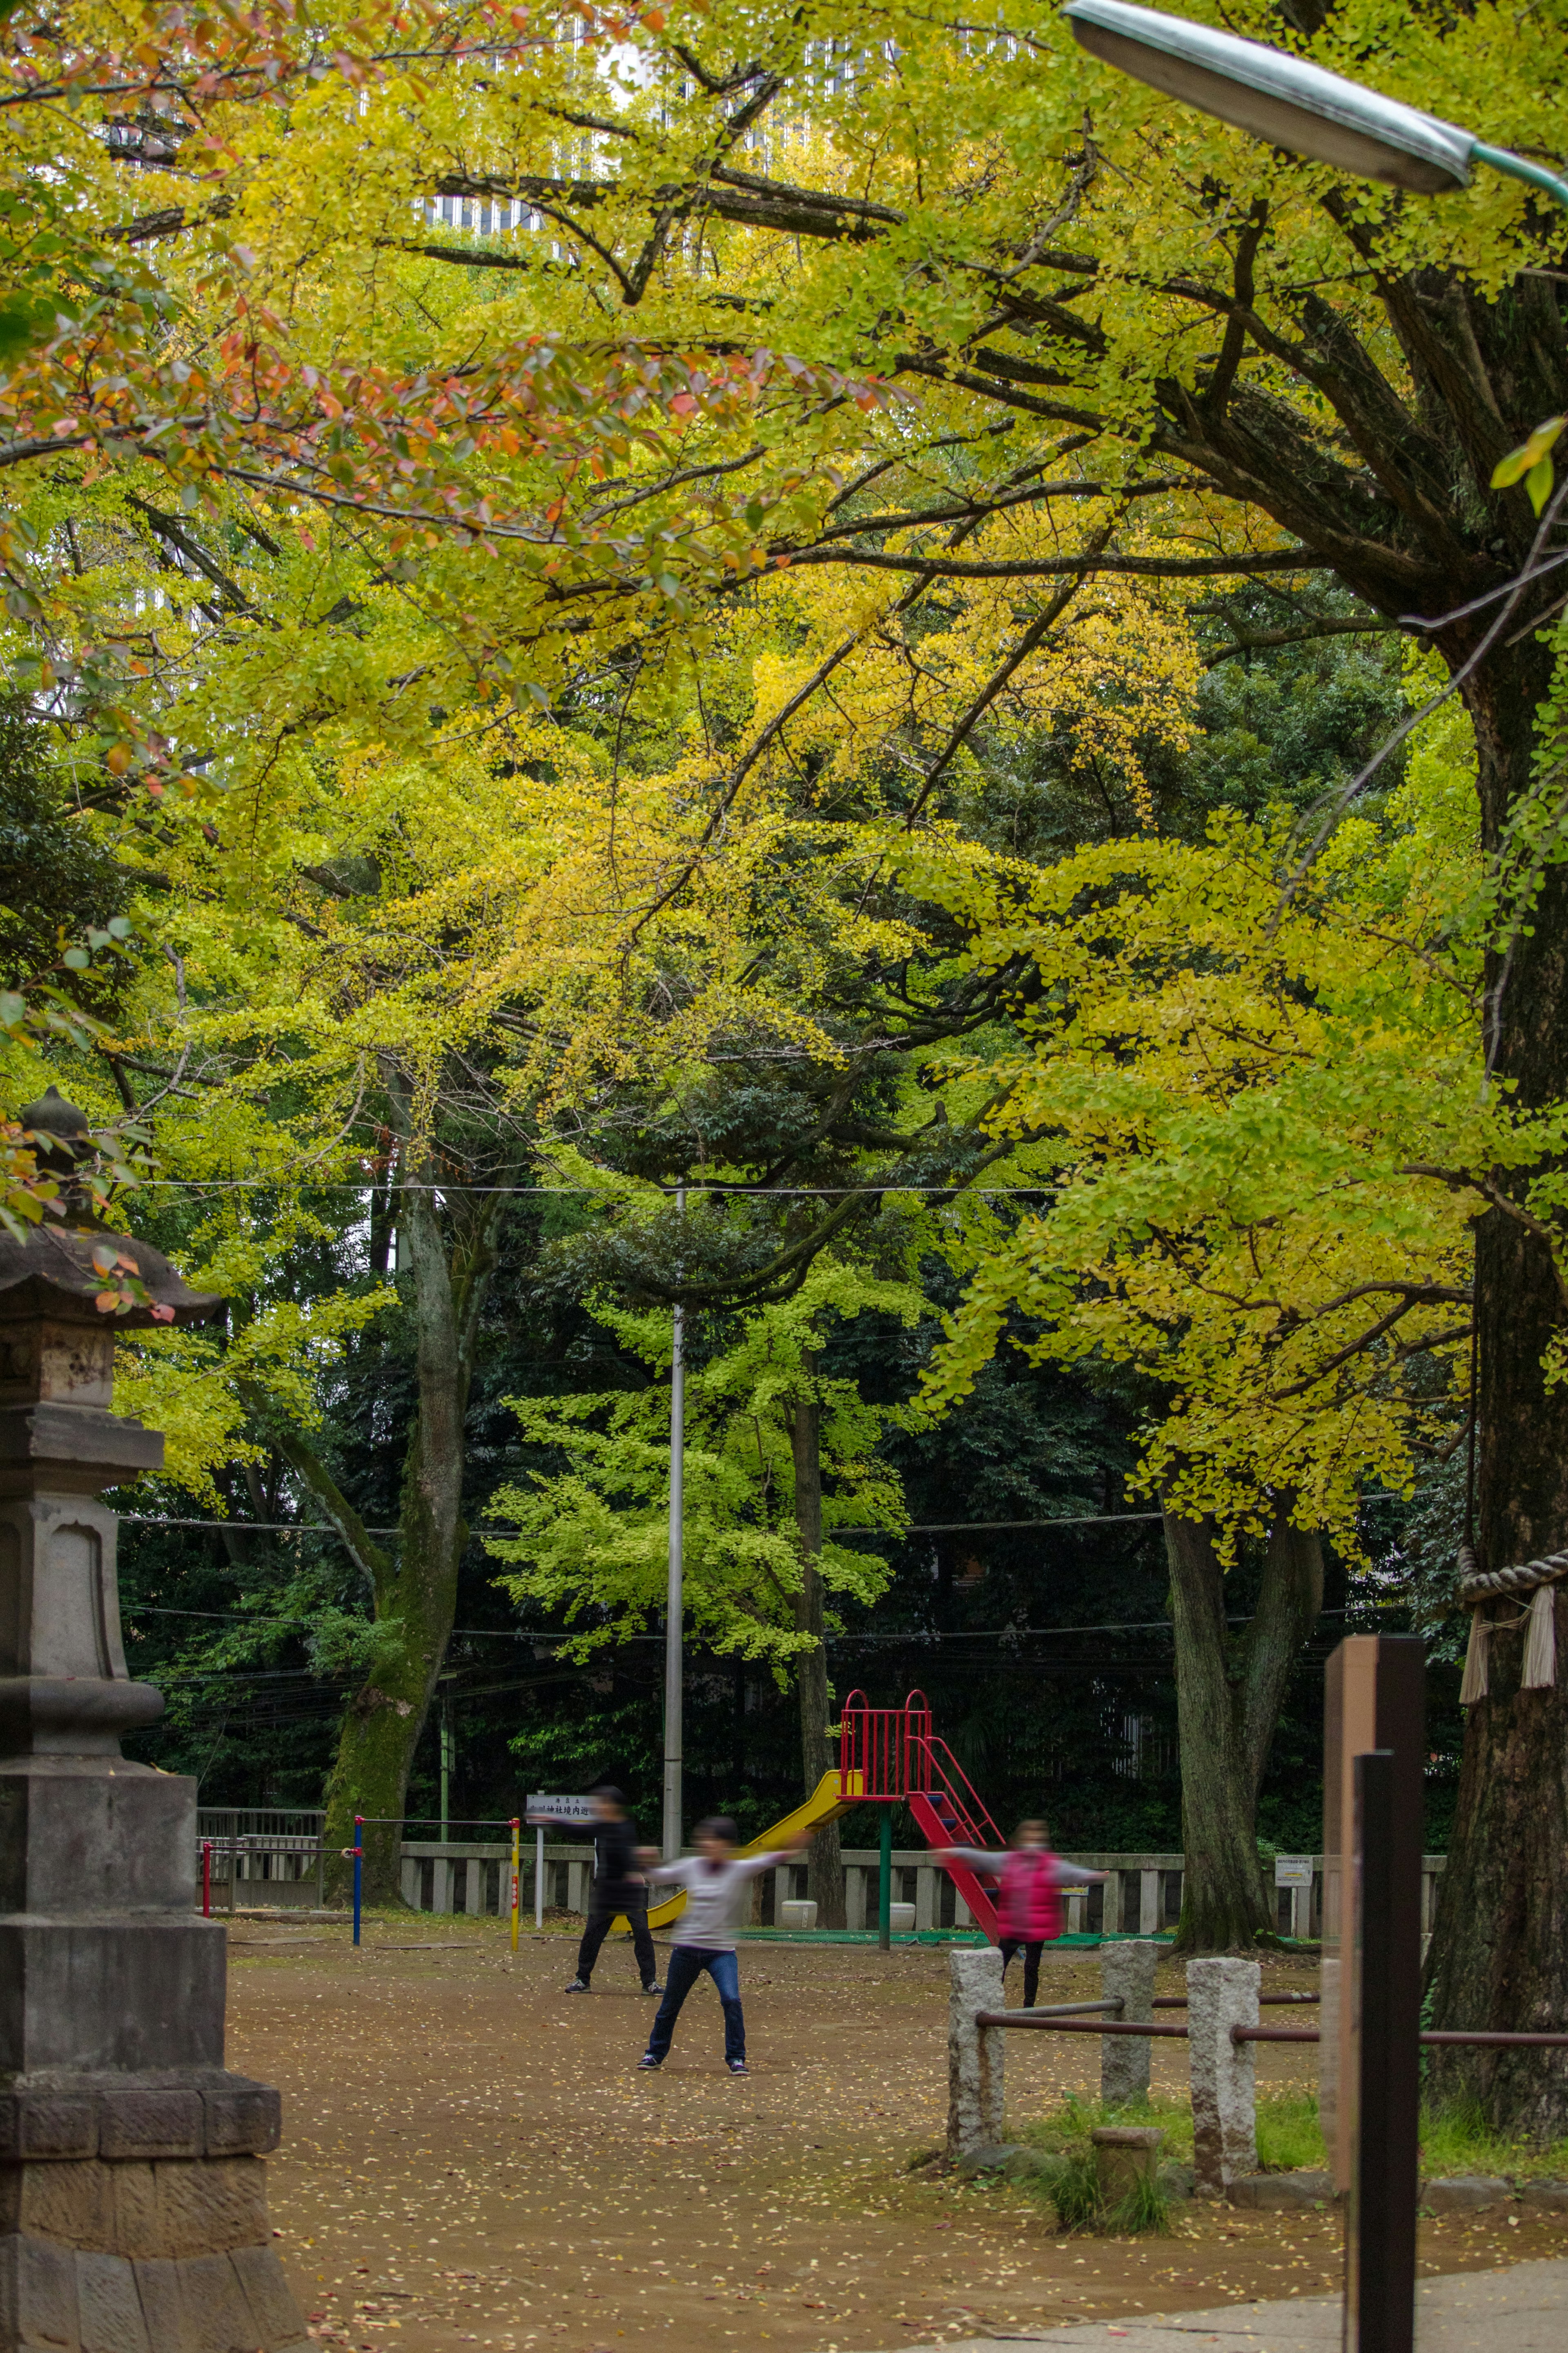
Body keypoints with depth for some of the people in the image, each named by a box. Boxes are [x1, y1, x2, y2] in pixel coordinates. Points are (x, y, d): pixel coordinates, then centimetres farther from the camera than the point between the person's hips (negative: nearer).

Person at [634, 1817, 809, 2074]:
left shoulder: (741, 1869, -9)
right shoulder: (691, 1866, 2)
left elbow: (768, 1861, -25)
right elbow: (661, 1876, 17)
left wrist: (792, 1852, -42)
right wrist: (652, 1863, -3)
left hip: (722, 1951, -3)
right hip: (686, 1948, 3)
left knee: (732, 2000, -21)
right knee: (670, 2005, 13)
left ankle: (736, 2058, -7)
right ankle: (656, 2053, 34)